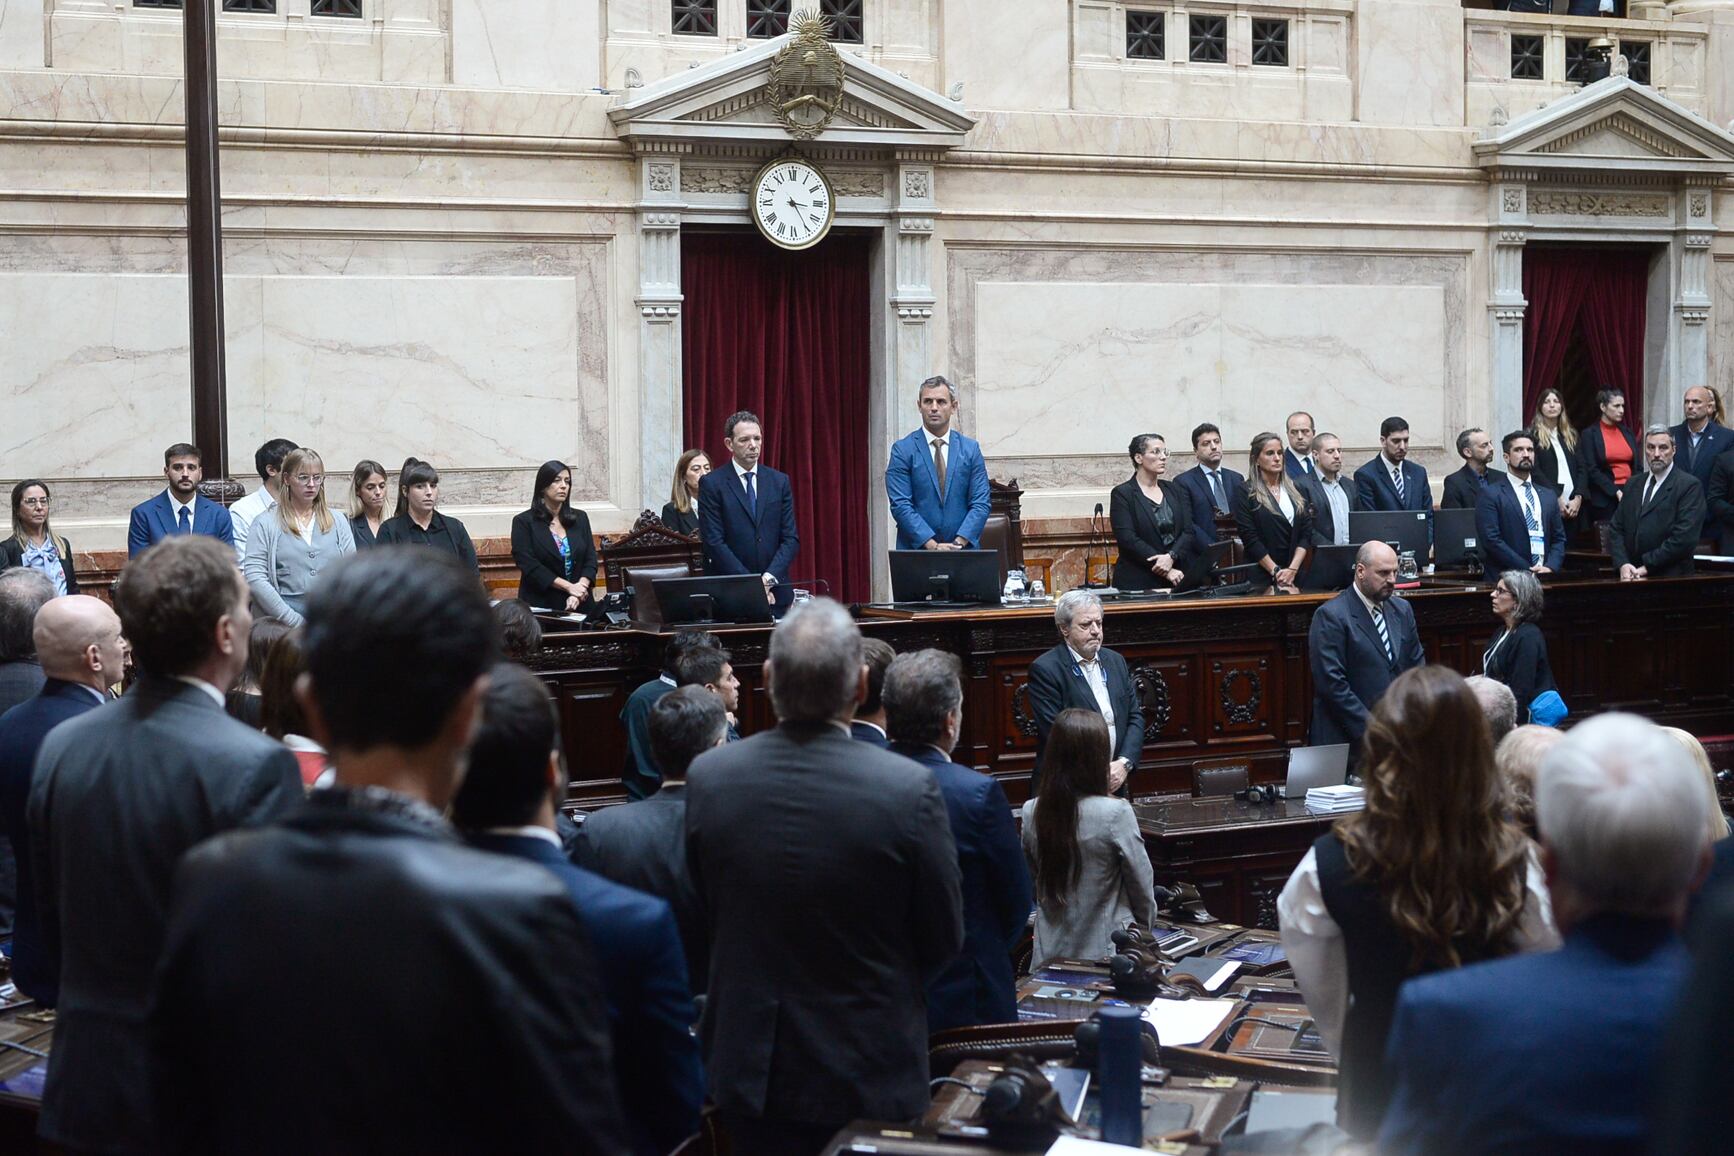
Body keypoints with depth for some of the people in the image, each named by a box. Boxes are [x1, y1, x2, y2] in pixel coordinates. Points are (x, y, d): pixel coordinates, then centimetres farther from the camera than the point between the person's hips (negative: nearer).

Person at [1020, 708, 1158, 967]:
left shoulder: (1031, 813, -5)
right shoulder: (1116, 813, -17)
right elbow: (1143, 887, -5)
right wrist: (1145, 926, 11)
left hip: (1050, 955, 4)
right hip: (1106, 953, -4)